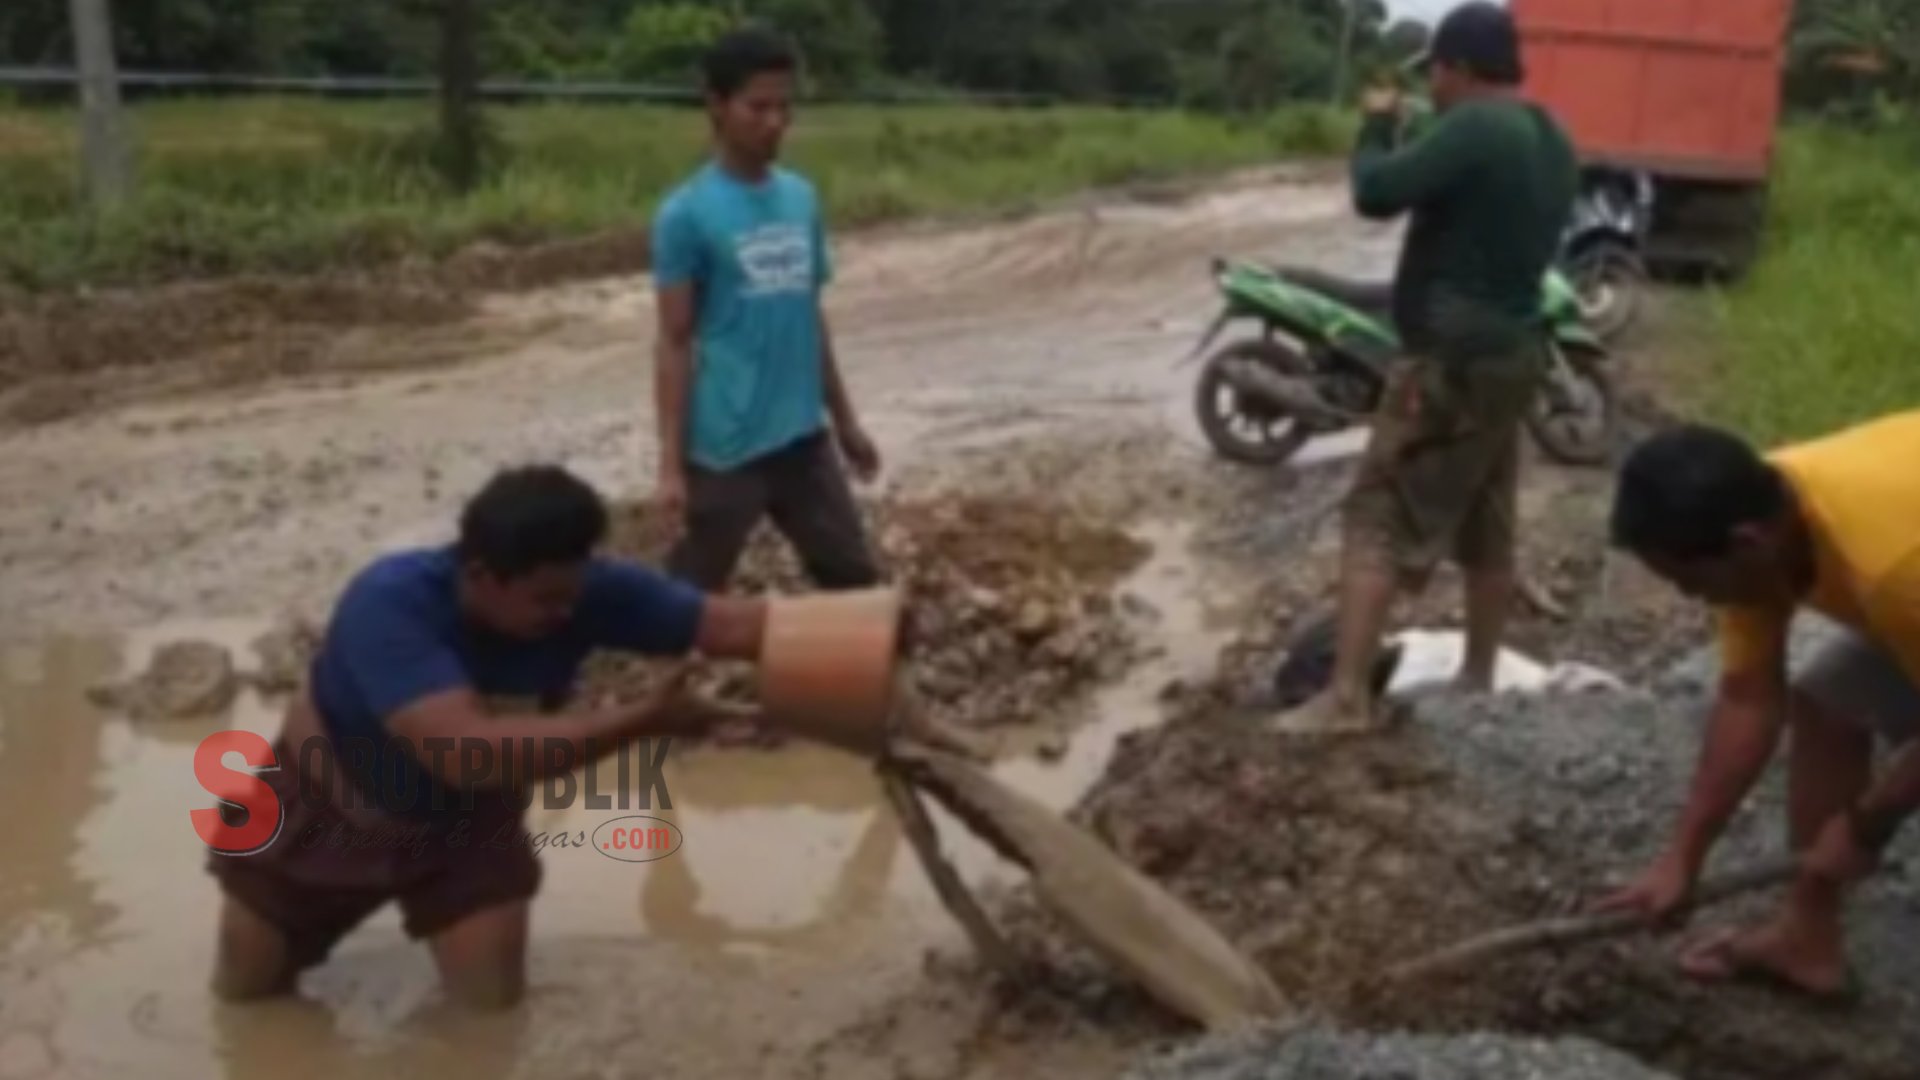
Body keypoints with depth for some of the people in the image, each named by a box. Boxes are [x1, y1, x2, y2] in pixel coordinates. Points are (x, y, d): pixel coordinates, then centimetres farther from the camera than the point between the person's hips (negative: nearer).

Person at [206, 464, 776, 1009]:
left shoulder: (585, 590, -29)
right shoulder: (391, 605, -42)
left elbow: (735, 624, -31)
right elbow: (468, 752, -53)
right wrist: (643, 719, -51)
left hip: (464, 819, 3)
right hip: (330, 811, -2)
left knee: (492, 996, -6)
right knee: (245, 988, 12)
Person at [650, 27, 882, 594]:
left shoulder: (802, 199, 7)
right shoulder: (687, 213, -10)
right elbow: (674, 343, -9)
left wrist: (845, 420, 17)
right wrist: (672, 462, -12)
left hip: (803, 438, 6)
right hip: (724, 448, -6)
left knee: (855, 577, 12)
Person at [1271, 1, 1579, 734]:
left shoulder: (1475, 128, -17)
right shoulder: (1552, 143, 12)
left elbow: (1376, 193, -22)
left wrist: (1378, 126, -3)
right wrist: (1414, 139, 18)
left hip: (1452, 360, -9)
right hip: (1514, 353, 9)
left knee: (1378, 521, -7)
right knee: (1488, 531, 15)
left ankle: (1347, 697, -9)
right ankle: (1478, 680, 25)